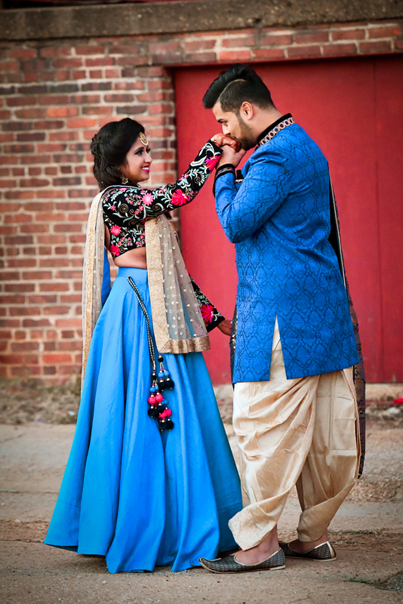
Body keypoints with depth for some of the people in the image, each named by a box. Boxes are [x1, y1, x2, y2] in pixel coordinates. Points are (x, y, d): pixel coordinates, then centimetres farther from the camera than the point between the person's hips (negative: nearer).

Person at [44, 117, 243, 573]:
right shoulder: (115, 198, -8)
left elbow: (171, 269, 20)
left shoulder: (141, 203, 19)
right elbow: (179, 195, -18)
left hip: (162, 314, 9)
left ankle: (179, 528, 13)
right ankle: (137, 534, -1)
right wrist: (214, 149, -11)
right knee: (143, 417, -7)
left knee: (173, 415, 8)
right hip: (138, 315, -9)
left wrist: (212, 316, 17)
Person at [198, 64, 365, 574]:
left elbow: (236, 223, -12)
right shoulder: (305, 146, 18)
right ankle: (314, 535, 17)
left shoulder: (275, 155, -14)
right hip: (323, 305, 10)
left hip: (280, 311, -10)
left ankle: (259, 541, -2)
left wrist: (225, 173, -1)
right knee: (326, 428, 10)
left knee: (265, 423, -6)